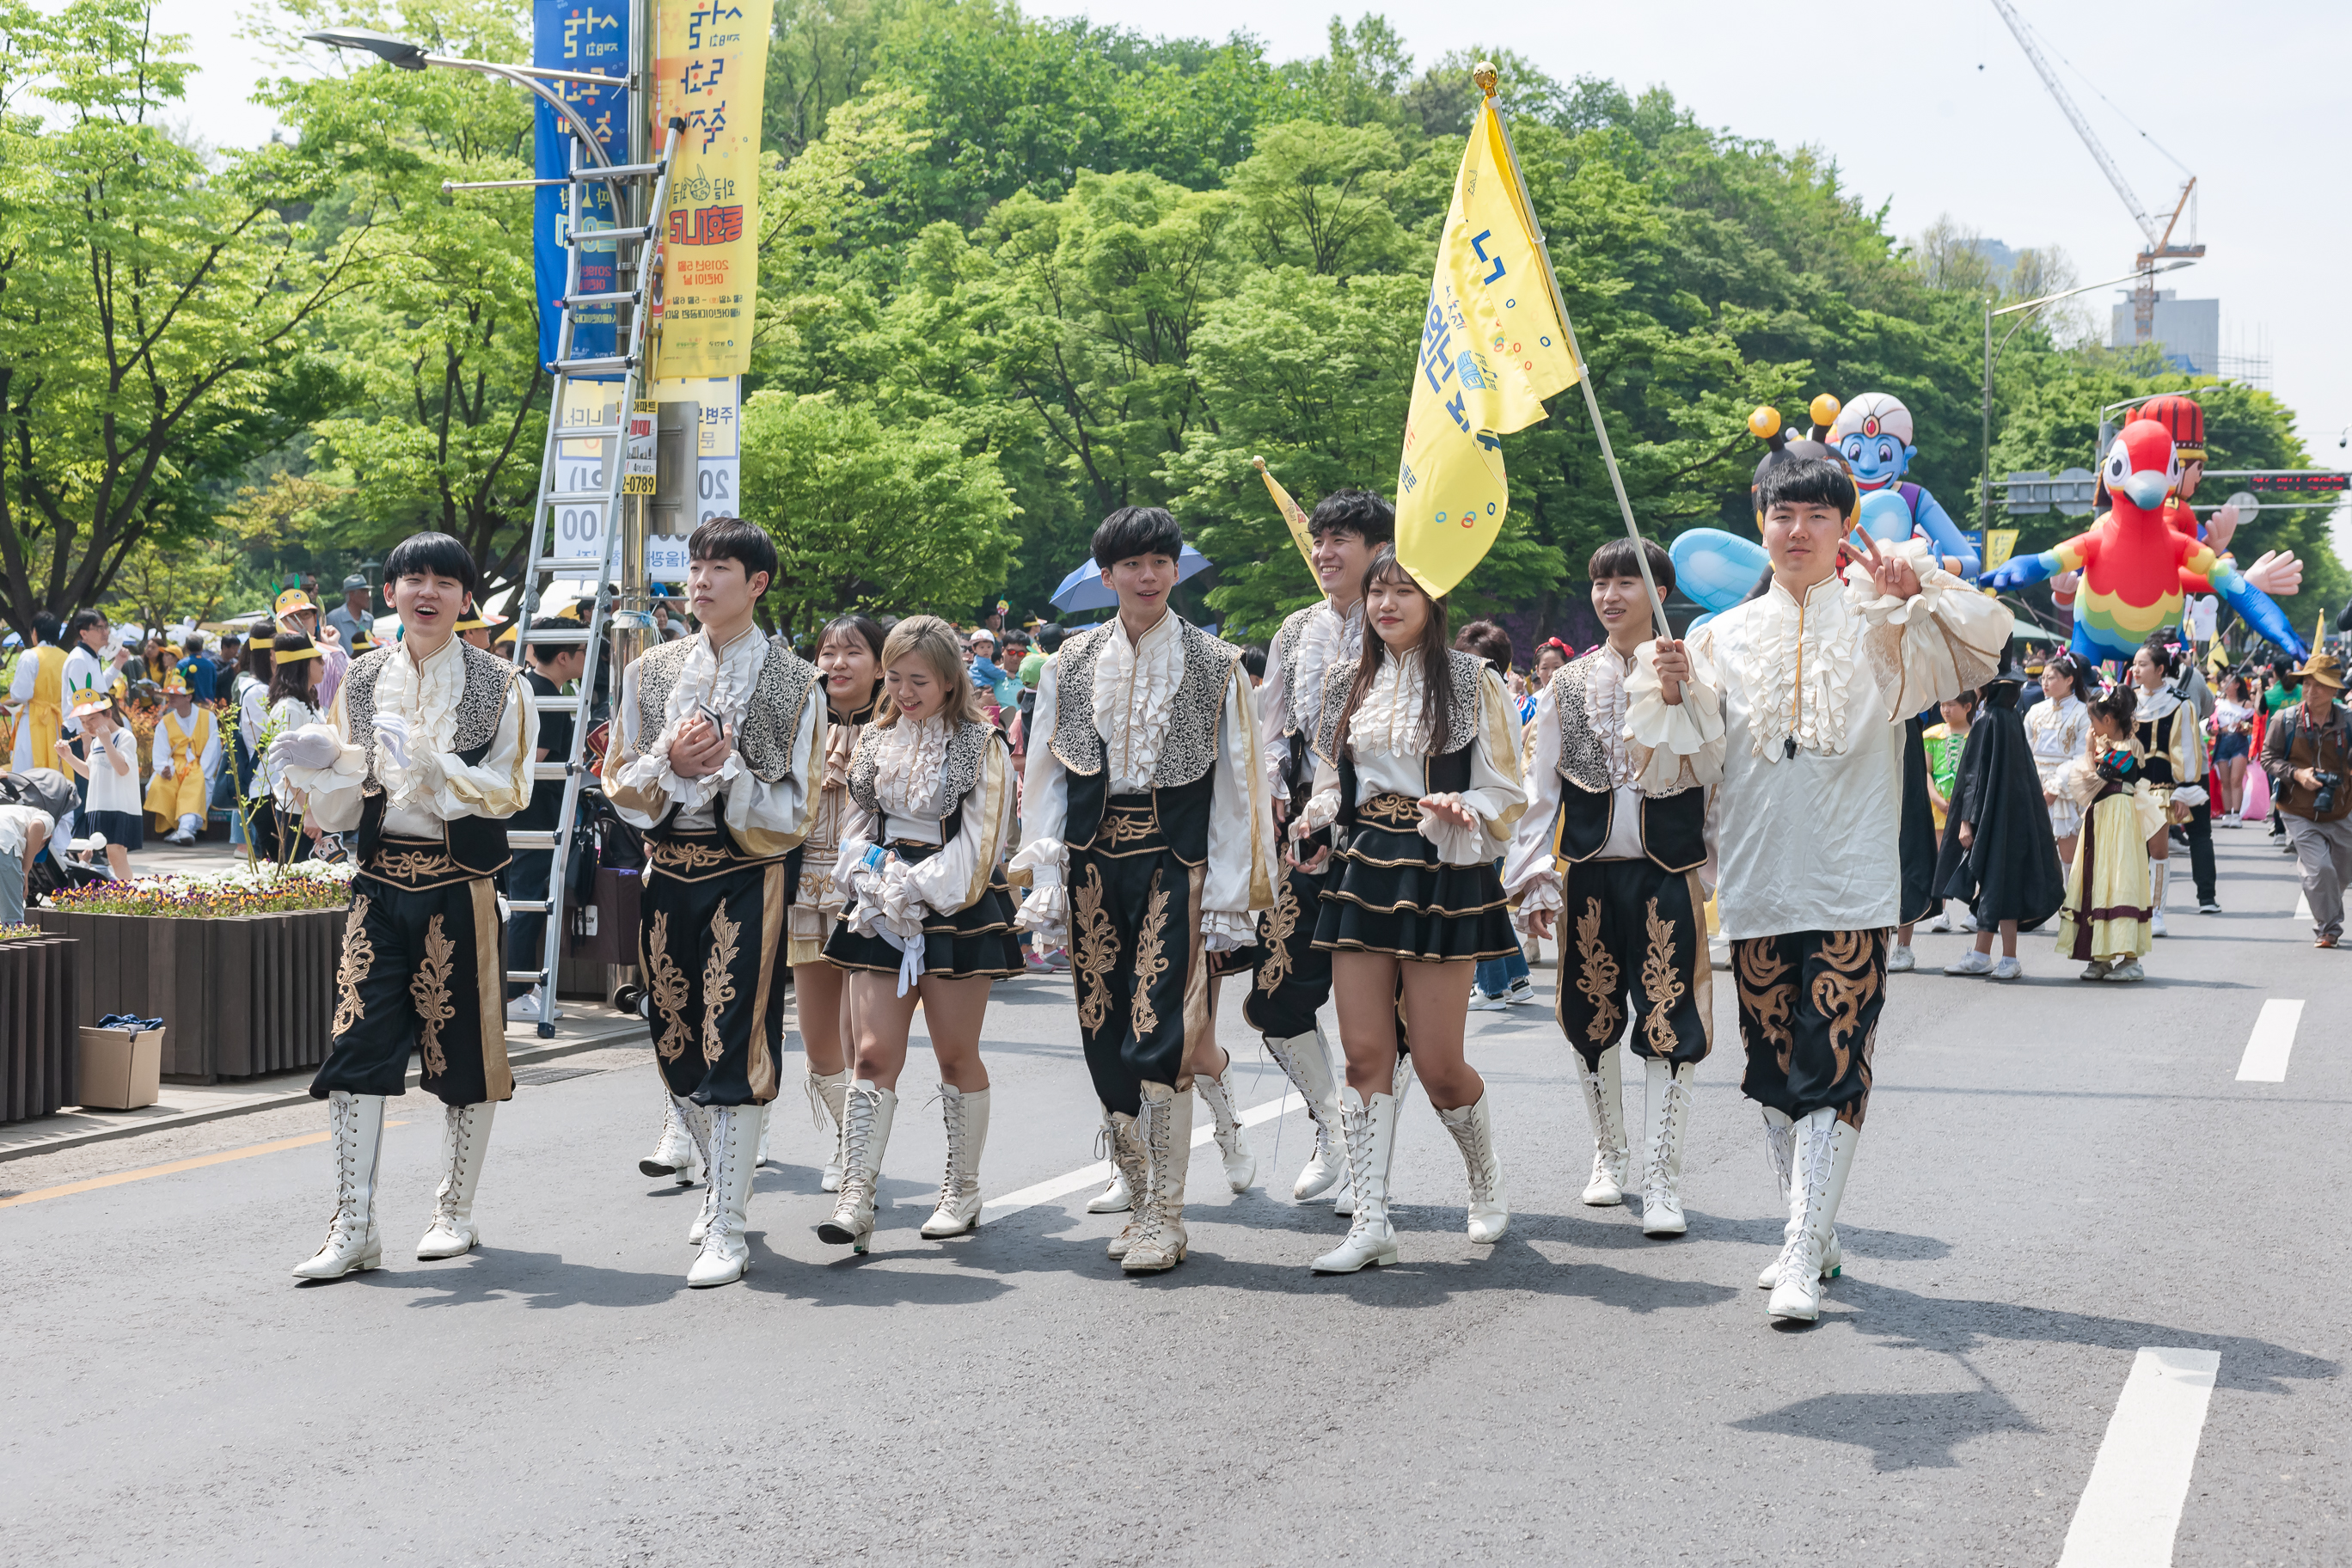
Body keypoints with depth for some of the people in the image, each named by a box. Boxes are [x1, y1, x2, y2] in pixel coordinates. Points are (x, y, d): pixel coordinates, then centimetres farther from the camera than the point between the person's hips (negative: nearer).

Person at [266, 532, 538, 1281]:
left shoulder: (499, 687, 1)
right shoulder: (361, 681, 9)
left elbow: (508, 791, -8)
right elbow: (339, 809, 10)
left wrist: (426, 759, -21)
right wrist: (324, 763, -12)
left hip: (459, 889, -2)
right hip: (379, 882, 2)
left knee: (463, 1049, 5)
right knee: (356, 1042, -6)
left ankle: (456, 1212, 21)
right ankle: (354, 1228, -2)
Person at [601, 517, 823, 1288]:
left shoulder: (793, 682, -2)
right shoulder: (650, 673, 9)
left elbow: (795, 808, -4)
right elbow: (621, 786, 8)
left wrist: (723, 766, -17)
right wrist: (672, 759, -11)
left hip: (750, 873, -4)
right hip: (670, 870, 4)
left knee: (733, 1043, -9)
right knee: (677, 1042, 11)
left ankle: (726, 1231, -5)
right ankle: (721, 1181, 34)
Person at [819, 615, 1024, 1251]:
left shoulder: (982, 746, -4)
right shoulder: (877, 740, 12)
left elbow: (982, 841, -9)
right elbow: (858, 824, 15)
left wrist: (917, 888, -16)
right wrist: (871, 878, -4)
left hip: (957, 914, -4)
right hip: (882, 915, 4)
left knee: (956, 1054, 4)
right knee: (875, 1052, -5)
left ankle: (963, 1191, 18)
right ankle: (856, 1201, -9)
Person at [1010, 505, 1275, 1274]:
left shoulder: (1215, 666, 3)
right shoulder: (1070, 664, 10)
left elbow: (1235, 784, 2)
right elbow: (1045, 779, 11)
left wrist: (1229, 894, -4)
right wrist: (1045, 883, 4)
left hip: (1174, 864, -3)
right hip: (1093, 864, 3)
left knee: (1159, 1037, -12)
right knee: (1105, 1039, 4)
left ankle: (1166, 1218, -4)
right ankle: (1142, 1202, 18)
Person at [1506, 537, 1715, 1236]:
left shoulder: (1688, 676, 1)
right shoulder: (1568, 684, 9)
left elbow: (1711, 770, -11)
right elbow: (1541, 786, 10)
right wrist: (1534, 877, 4)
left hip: (1668, 872, -3)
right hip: (1589, 872, 3)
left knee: (1669, 1022, -6)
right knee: (1592, 1018, 9)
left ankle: (1662, 1178, -1)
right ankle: (1609, 1153, 27)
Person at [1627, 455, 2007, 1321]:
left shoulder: (1878, 621, 5)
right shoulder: (1729, 634, 12)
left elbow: (1984, 645, -7)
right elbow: (1691, 748, 10)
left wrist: (1919, 588, -20)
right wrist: (1672, 695, -9)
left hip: (1850, 889, -4)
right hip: (1757, 886, 4)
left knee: (1830, 1071, -10)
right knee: (1774, 1069, 9)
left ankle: (1804, 1262, -11)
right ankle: (1810, 1236, 24)